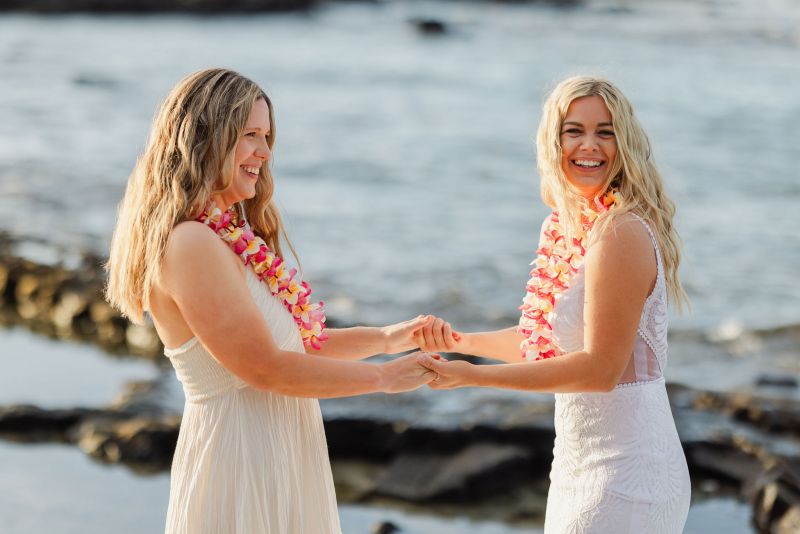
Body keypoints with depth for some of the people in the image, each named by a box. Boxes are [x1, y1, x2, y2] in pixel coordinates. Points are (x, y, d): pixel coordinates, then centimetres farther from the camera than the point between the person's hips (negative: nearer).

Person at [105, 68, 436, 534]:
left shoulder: (231, 235, 10)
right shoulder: (190, 243, -19)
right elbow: (265, 368, -19)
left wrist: (385, 338, 10)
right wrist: (384, 377, -10)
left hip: (281, 453, 9)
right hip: (239, 455, -9)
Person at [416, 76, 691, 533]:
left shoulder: (621, 234, -19)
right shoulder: (565, 227, 7)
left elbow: (600, 367, -22)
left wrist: (471, 375, -21)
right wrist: (461, 341, 9)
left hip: (623, 471, -8)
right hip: (580, 463, 8)